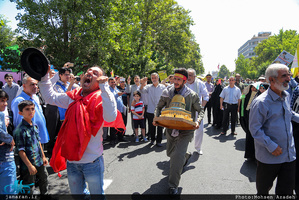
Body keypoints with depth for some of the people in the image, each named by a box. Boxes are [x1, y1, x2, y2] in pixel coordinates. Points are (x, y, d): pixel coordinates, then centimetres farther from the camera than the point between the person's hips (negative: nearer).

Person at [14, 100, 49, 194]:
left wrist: (43, 157, 16)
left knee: (44, 180, 25)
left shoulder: (35, 126, 4)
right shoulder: (20, 130, -20)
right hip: (28, 164, -8)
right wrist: (29, 166, -19)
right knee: (28, 190, 6)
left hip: (39, 162, 8)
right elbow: (20, 151, -19)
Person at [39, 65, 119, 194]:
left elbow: (111, 117, -34)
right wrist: (44, 76, 7)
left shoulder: (100, 99, -14)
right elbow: (50, 97, 16)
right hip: (71, 160, 5)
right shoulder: (73, 97, 3)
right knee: (77, 193, 25)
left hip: (92, 161, -5)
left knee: (97, 193, 15)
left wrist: (104, 87, -35)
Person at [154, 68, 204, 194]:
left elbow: (201, 110, 1)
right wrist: (156, 118, -11)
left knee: (178, 155, -16)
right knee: (170, 153, 21)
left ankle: (173, 185, 1)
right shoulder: (167, 92, -3)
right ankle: (186, 155, 56)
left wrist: (198, 121, -19)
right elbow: (159, 107, 8)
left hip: (185, 129, -4)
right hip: (170, 128, 5)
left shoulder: (192, 95, -9)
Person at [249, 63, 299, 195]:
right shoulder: (261, 102, -19)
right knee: (263, 189, 15)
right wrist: (272, 146, -21)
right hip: (269, 156, -6)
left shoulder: (286, 96, 6)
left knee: (287, 190, 14)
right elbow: (255, 129, -18)